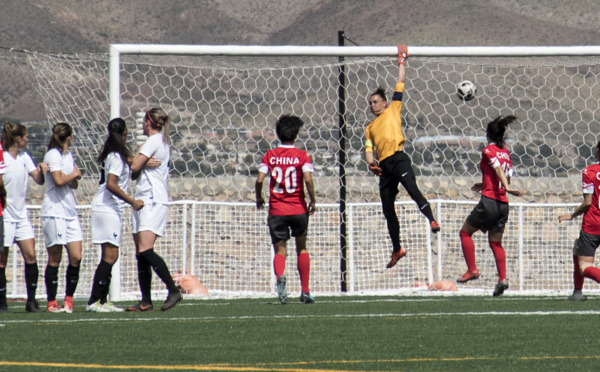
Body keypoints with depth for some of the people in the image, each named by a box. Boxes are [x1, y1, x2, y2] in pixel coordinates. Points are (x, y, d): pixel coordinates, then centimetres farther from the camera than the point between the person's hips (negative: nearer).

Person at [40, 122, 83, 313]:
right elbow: (59, 180, -22)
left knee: (76, 257, -1)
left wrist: (75, 177, 1)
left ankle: (68, 299, 7)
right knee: (55, 259, -4)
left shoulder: (68, 156, 17)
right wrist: (73, 174, -4)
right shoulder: (53, 155, -9)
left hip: (70, 211, 8)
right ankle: (52, 302, 1)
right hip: (54, 212, -8)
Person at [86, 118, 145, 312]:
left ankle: (102, 300, 10)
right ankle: (94, 300, -15)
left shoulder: (112, 154, 14)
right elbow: (111, 185, -22)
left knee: (110, 256, 10)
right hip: (108, 209, -10)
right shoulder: (117, 157, -14)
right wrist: (132, 201, -20)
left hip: (109, 210, 10)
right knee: (110, 256, -12)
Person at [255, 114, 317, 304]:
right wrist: (313, 201, -2)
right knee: (302, 248, 16)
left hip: (276, 210, 0)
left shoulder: (270, 155, 1)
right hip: (298, 210, 0)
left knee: (280, 251, 3)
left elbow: (259, 180, -7)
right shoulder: (302, 156, -3)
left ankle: (280, 276, -30)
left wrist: (259, 198, 11)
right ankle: (305, 291, 13)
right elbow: (308, 179, -15)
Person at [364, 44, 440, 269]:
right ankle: (397, 250, 10)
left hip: (398, 158, -5)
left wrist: (402, 62, 11)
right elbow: (368, 148, 17)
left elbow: (400, 83, 11)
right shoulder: (370, 127, 26)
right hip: (384, 166, 6)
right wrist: (370, 161, -2)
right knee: (388, 209, 4)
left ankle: (432, 220, -40)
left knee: (412, 189, -30)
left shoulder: (393, 110, 14)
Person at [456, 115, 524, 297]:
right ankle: (502, 278, -1)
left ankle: (472, 270, 2)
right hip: (503, 204, 7)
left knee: (465, 232, 9)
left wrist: (507, 188, -33)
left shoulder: (488, 150, -6)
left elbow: (498, 169, -21)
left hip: (489, 201, -7)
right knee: (495, 242, 13)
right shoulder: (506, 153, 13)